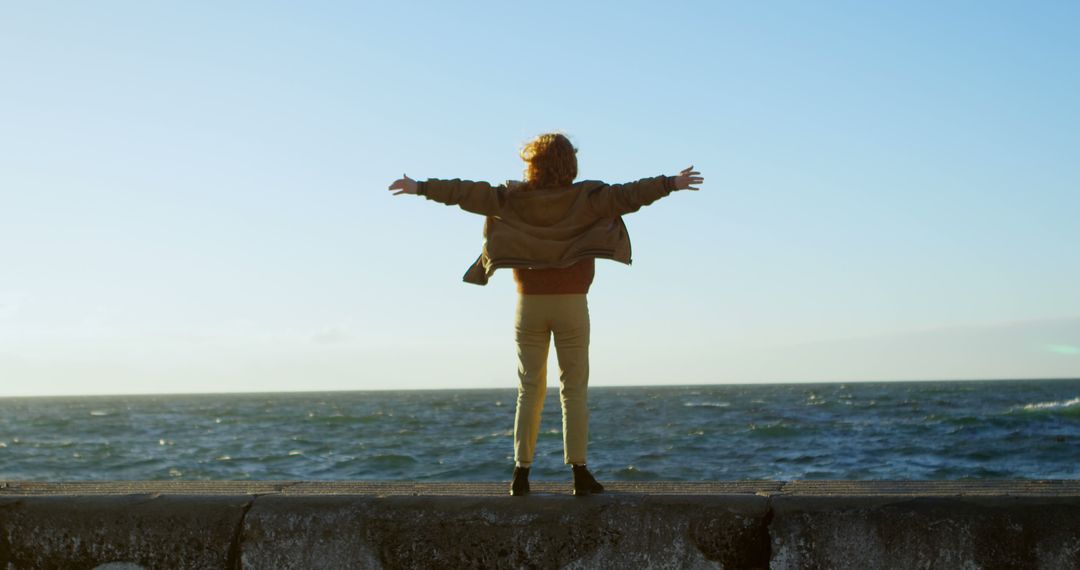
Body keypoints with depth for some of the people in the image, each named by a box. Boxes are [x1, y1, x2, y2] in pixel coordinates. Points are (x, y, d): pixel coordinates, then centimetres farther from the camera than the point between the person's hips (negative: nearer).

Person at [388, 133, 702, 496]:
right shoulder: (586, 199, -5)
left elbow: (470, 193, -4)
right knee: (574, 390, 3)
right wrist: (670, 184, -13)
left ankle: (521, 474, 5)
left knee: (530, 390, 8)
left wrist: (421, 188, 1)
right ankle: (579, 473, -1)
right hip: (571, 303, -1)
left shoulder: (514, 199, -1)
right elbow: (626, 196, -14)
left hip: (530, 303, 2)